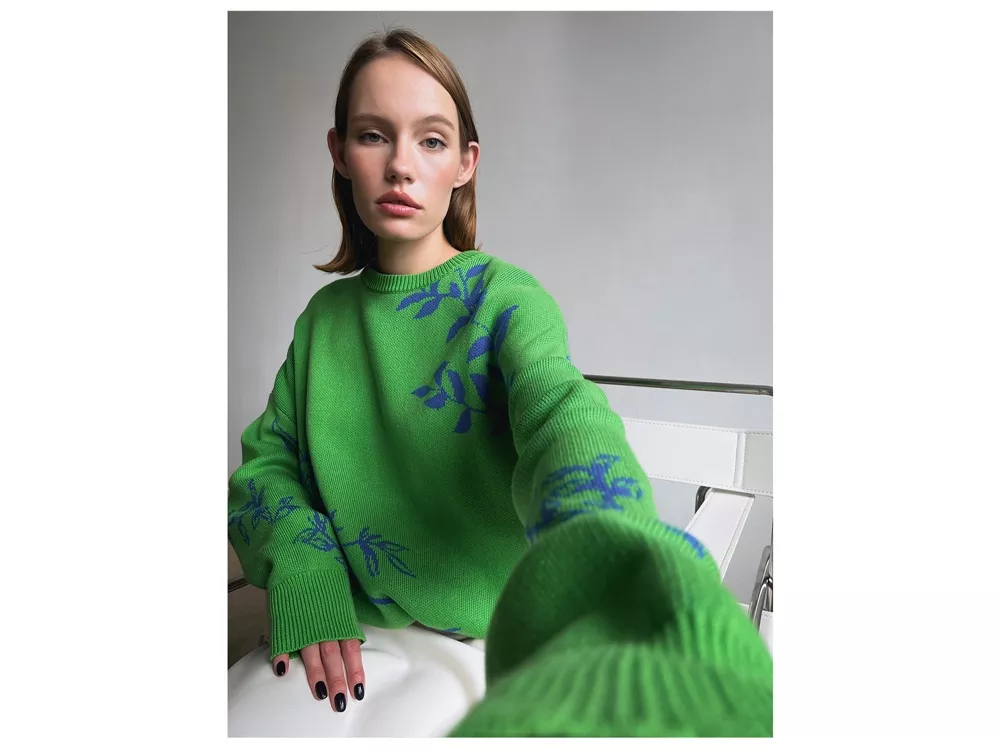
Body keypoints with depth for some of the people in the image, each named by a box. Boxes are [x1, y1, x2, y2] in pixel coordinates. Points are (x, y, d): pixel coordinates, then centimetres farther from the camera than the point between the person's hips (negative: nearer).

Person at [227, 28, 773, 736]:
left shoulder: (508, 298, -11)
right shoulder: (326, 314, 3)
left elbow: (564, 415, -32)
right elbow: (263, 462, 4)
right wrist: (300, 568, -18)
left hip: (490, 644, -2)